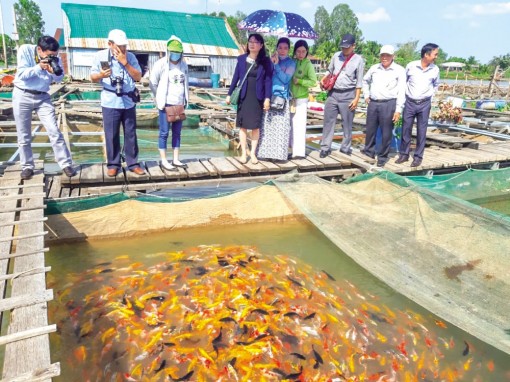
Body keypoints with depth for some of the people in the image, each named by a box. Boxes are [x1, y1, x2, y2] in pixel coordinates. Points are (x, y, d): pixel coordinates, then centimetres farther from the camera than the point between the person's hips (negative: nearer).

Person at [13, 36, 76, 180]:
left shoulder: (54, 58, -7)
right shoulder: (25, 50, -13)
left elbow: (59, 78, -4)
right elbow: (21, 74, -18)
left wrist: (55, 70, -24)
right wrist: (39, 67, -29)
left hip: (42, 97, 2)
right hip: (22, 96, -1)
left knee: (54, 131, -4)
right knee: (24, 136, 5)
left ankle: (66, 164, 2)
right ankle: (27, 166, 18)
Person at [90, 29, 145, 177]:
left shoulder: (130, 56, 4)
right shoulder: (100, 56, 0)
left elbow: (138, 77, -2)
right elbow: (92, 77, 2)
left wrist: (125, 63, -12)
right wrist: (101, 75, -21)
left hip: (129, 102, 2)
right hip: (110, 102, -2)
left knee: (131, 134, 6)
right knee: (111, 135, 2)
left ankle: (133, 163, 14)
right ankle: (113, 164, 13)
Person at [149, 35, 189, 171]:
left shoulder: (184, 65, 8)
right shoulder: (161, 64, -7)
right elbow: (152, 83, -3)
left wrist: (186, 99, 10)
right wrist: (159, 99, -1)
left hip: (179, 104, 6)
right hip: (166, 104, -5)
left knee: (177, 132, 10)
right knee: (164, 133, -2)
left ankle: (176, 160, 18)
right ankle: (164, 161, 5)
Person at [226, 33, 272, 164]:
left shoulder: (265, 61, -1)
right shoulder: (241, 59, 3)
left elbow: (268, 80, -3)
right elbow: (236, 77, 7)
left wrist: (267, 98, -11)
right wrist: (229, 94, 5)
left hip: (257, 97, -1)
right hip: (243, 96, 1)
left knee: (256, 126, 3)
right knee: (243, 125, 4)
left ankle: (253, 152, 14)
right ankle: (243, 153, 12)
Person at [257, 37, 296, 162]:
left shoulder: (291, 63, 4)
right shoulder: (272, 60, 14)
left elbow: (285, 79, -9)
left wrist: (276, 64, -10)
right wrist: (271, 63, -6)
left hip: (282, 98, -3)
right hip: (269, 97, 3)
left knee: (280, 126, -6)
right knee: (267, 125, 1)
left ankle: (279, 153, -2)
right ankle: (267, 151, 8)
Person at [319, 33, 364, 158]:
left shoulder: (358, 60, -3)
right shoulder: (336, 56, 7)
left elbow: (359, 81, -3)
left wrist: (356, 98, -8)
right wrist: (323, 80, -1)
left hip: (348, 95, -3)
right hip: (333, 93, 3)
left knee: (347, 123, 5)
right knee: (328, 121, 2)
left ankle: (345, 147, 16)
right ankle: (325, 148, 7)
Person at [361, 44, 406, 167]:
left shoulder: (399, 70, -4)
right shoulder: (374, 68, 9)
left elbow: (401, 91, -6)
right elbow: (365, 80, 27)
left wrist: (398, 110, -12)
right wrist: (366, 95, 15)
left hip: (388, 104, -4)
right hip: (373, 103, 4)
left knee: (386, 132, 1)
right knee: (370, 129, 12)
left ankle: (382, 157, 13)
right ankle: (369, 151, 30)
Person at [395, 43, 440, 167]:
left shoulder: (435, 69, 0)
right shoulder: (411, 66, -7)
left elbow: (436, 85, 17)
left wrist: (430, 95, 7)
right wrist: (404, 94, 5)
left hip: (424, 104, 1)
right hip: (409, 102, -1)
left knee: (421, 131, 3)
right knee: (406, 129, 4)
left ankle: (418, 156, 11)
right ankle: (404, 154, 17)